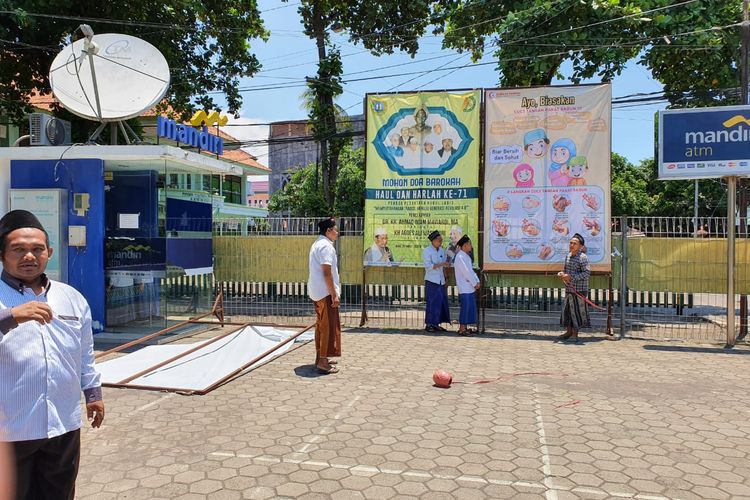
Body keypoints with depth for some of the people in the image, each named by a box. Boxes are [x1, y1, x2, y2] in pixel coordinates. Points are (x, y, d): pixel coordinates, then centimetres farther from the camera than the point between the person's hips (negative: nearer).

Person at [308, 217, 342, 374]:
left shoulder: (317, 244, 15)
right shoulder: (326, 246, -16)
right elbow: (327, 273, -22)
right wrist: (334, 294, -21)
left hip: (317, 291, 10)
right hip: (326, 292, -10)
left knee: (321, 324, 17)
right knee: (328, 326, -5)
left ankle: (320, 357, 26)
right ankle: (323, 363, -2)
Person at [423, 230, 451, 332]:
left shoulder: (442, 250, 12)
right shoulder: (427, 251, -8)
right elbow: (428, 266, -18)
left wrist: (445, 280, 15)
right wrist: (441, 264, -25)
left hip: (441, 281, 7)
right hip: (431, 281, -6)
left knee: (442, 302, 6)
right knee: (432, 302, -6)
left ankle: (436, 324, 15)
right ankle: (429, 324, 4)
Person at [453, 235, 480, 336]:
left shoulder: (466, 256, 17)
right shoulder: (460, 257, -15)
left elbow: (471, 271, 16)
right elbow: (467, 272, -18)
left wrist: (477, 282, 4)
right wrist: (475, 284, -12)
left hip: (469, 288, 10)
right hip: (464, 288, -10)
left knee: (470, 307, 12)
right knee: (465, 308, -7)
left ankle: (465, 328, 19)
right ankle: (462, 329, 0)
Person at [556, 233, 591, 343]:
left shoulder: (582, 257, -13)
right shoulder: (568, 256, 11)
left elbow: (587, 272, -19)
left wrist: (571, 277, -22)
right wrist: (562, 273, 2)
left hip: (579, 290, -8)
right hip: (569, 289, 8)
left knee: (577, 311, 0)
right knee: (567, 310, 13)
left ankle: (575, 335, 9)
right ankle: (569, 332, 26)